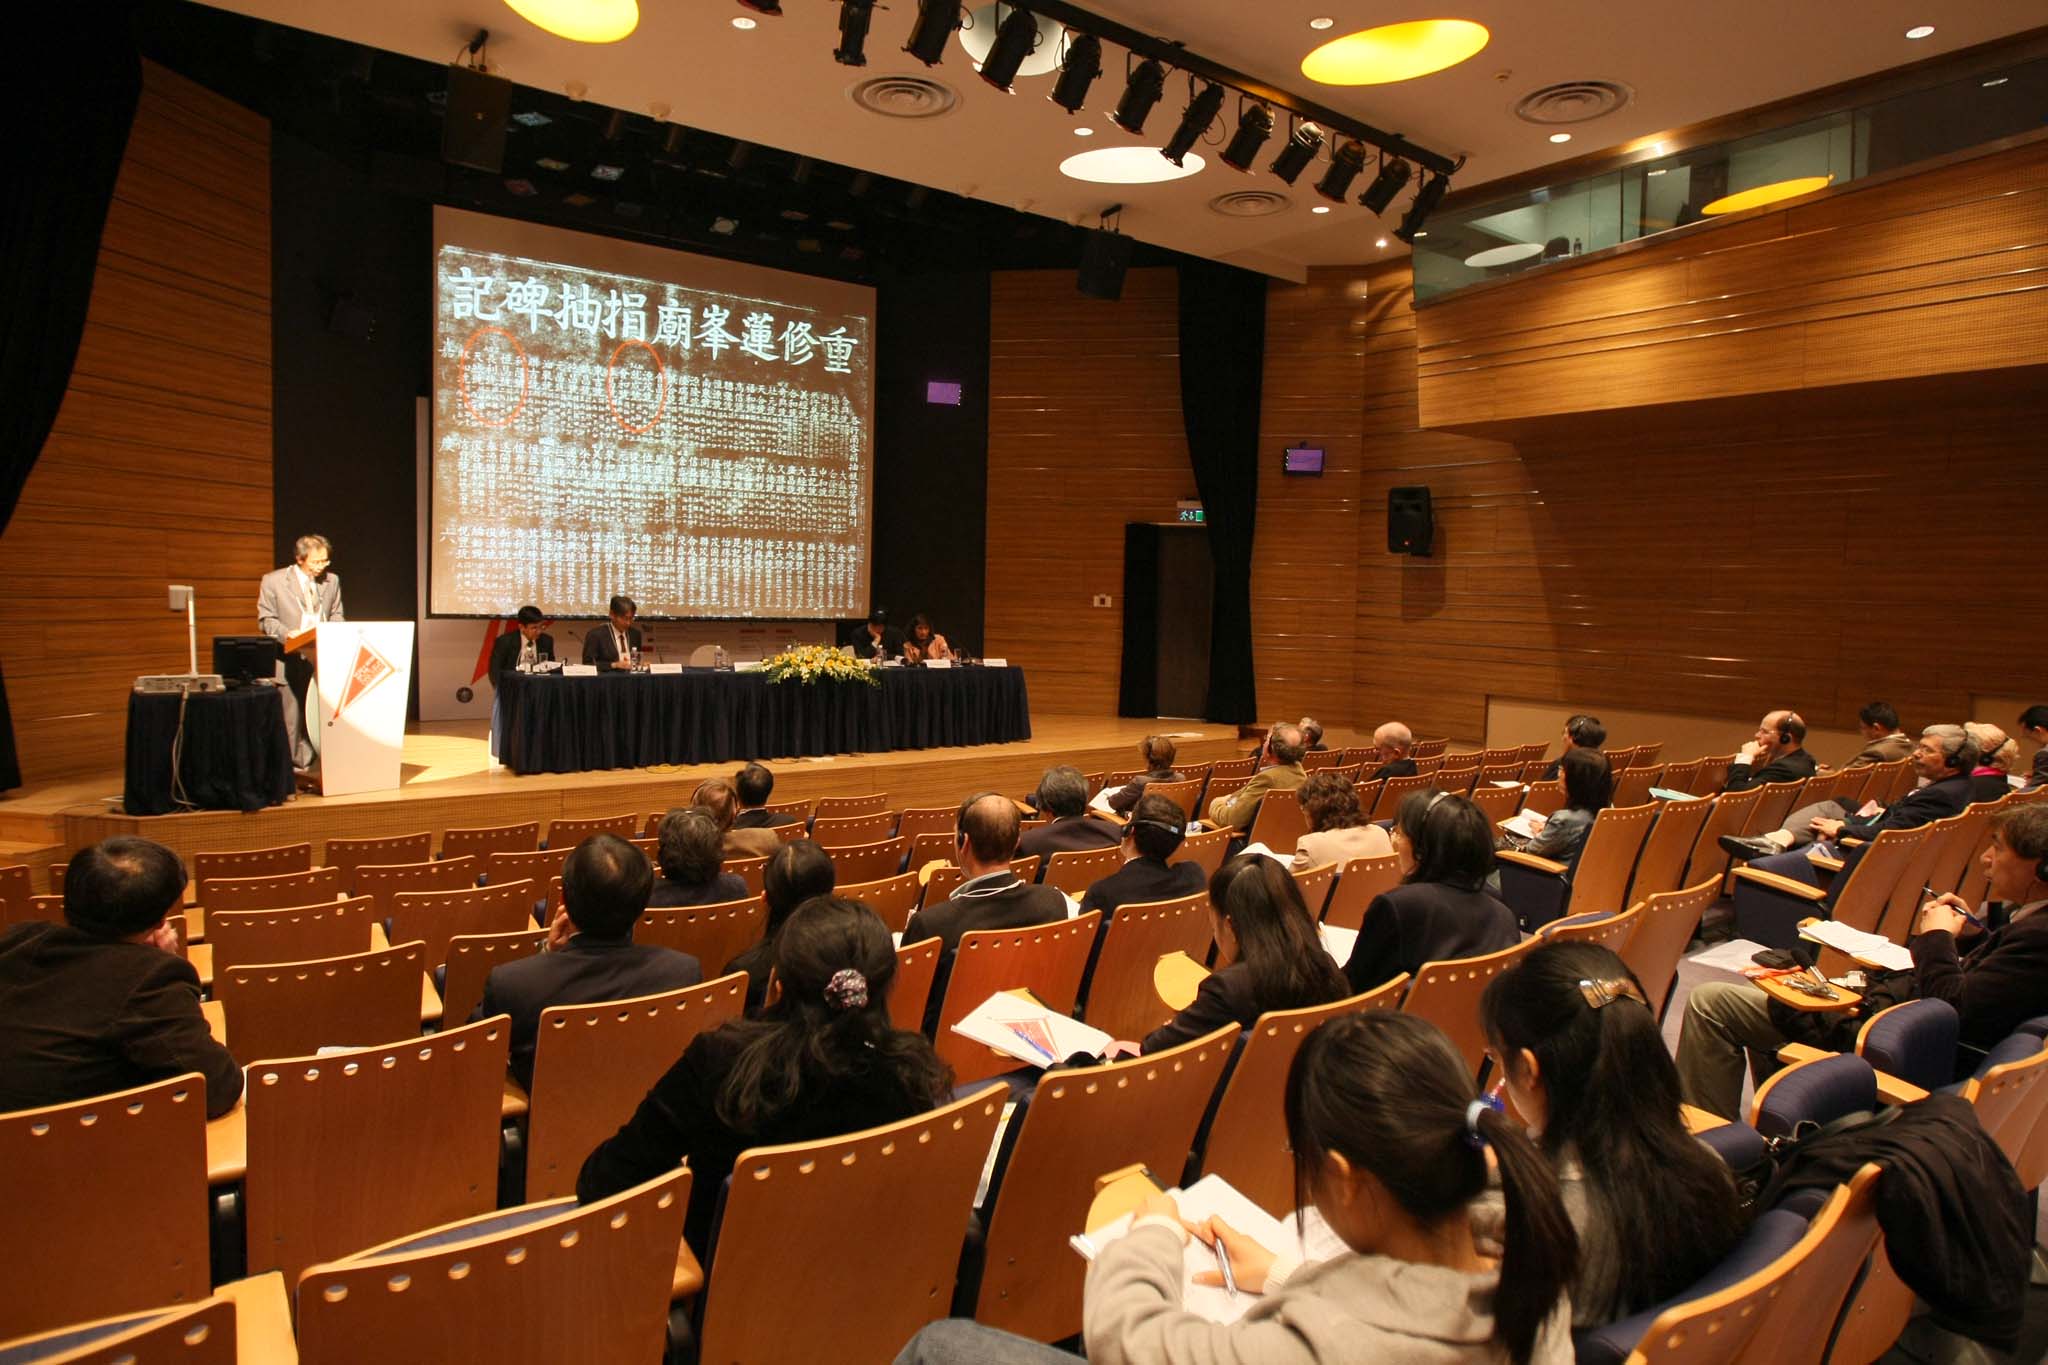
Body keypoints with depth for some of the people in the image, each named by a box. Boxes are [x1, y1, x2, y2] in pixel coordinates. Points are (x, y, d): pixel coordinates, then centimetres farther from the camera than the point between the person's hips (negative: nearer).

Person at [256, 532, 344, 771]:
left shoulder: (332, 580, 11)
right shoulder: (273, 581, 0)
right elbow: (266, 619, 0)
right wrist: (286, 633, -19)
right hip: (291, 661, -3)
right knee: (292, 718, 0)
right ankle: (294, 768, 8)